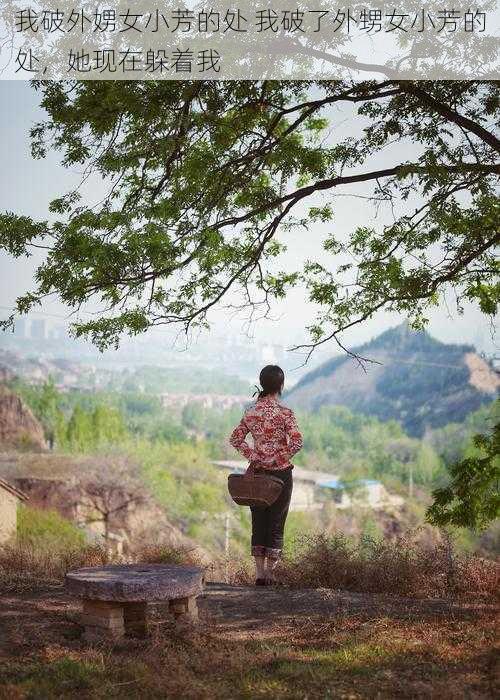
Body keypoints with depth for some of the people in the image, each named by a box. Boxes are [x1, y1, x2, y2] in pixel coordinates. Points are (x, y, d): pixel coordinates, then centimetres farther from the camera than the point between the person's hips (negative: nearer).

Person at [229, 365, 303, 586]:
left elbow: (235, 438, 3)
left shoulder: (251, 411, 3)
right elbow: (296, 442, -21)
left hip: (257, 472, 4)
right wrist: (280, 458, -10)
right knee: (276, 523, 5)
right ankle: (270, 573, 8)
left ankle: (259, 573, 10)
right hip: (281, 472, -4)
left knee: (258, 522, 10)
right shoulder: (284, 412, -12)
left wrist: (253, 456, -2)